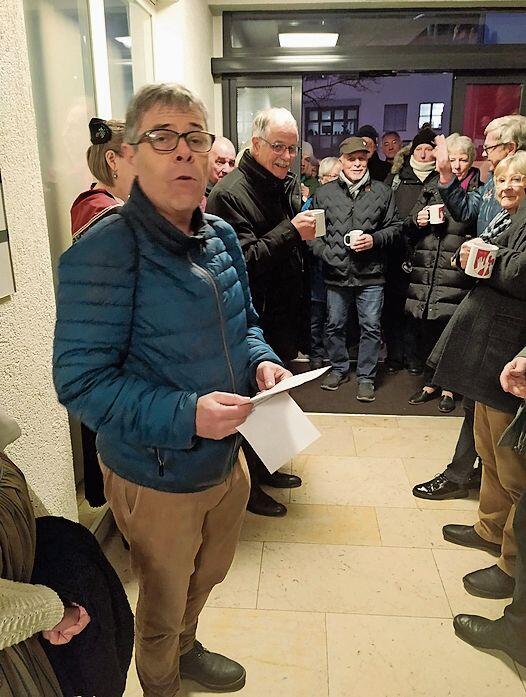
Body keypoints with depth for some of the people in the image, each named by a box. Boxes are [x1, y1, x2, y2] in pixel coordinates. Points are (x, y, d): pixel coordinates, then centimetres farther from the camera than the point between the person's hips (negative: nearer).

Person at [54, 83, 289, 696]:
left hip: (226, 458, 7)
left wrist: (261, 361, -8)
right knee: (162, 607, 22)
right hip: (156, 478, -6)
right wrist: (185, 415, -32)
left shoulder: (221, 236, 0)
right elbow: (80, 380, -24)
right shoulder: (101, 253, -24)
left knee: (205, 580, 32)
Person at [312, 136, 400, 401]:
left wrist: (375, 239, -10)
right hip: (336, 273, 1)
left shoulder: (382, 192, 5)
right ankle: (339, 368, 31)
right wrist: (323, 252, -8)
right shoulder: (325, 193, 6)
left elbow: (394, 227, 9)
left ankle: (366, 376, 18)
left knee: (371, 327, 3)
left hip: (370, 273, -1)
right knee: (334, 325, 12)